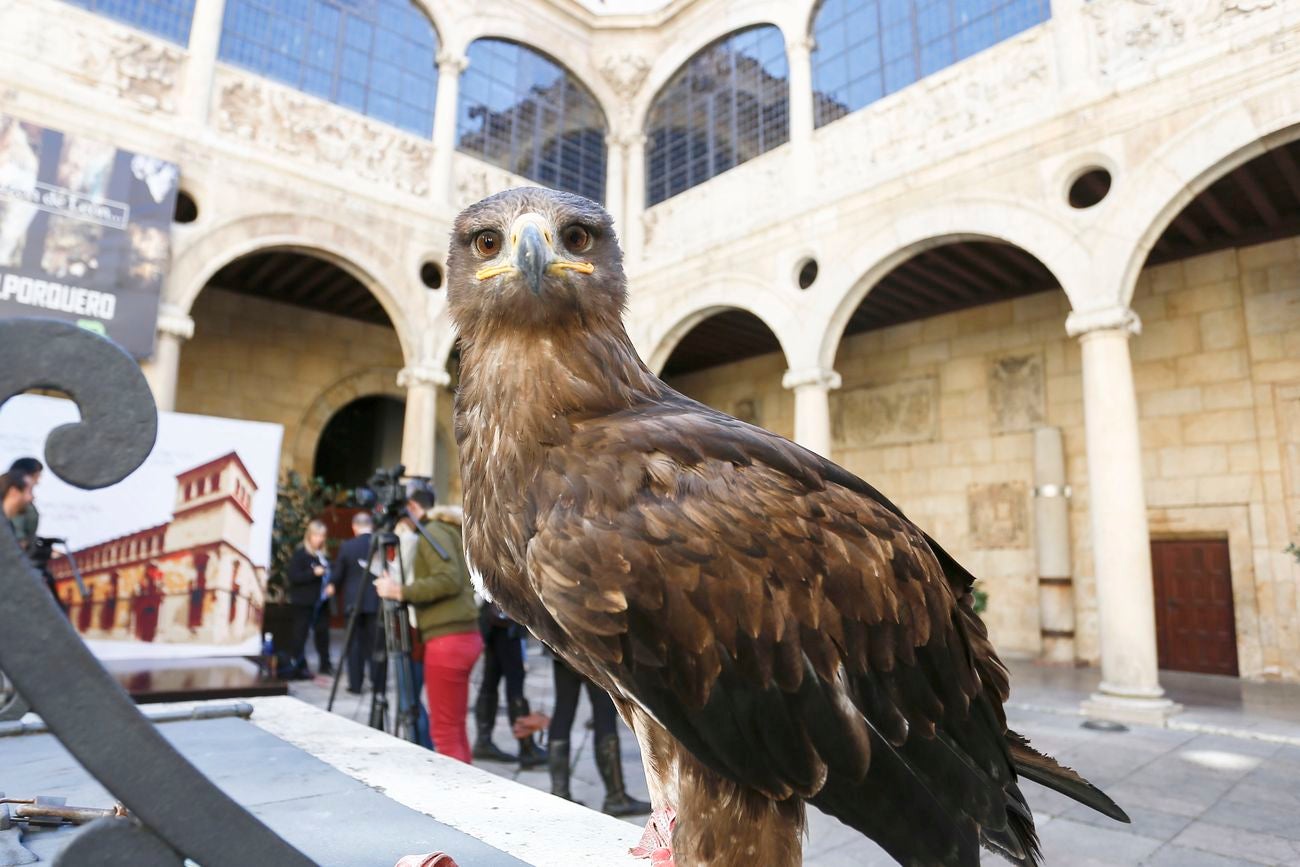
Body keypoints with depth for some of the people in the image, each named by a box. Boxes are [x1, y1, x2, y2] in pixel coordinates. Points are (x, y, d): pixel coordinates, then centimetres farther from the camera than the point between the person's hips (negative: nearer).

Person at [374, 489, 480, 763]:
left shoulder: (432, 532, -7)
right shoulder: (450, 531, 20)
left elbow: (449, 581, -21)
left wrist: (401, 592, -16)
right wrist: (408, 592, 20)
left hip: (447, 639, -9)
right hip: (465, 635, 9)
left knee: (444, 731, -2)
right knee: (456, 727, 16)